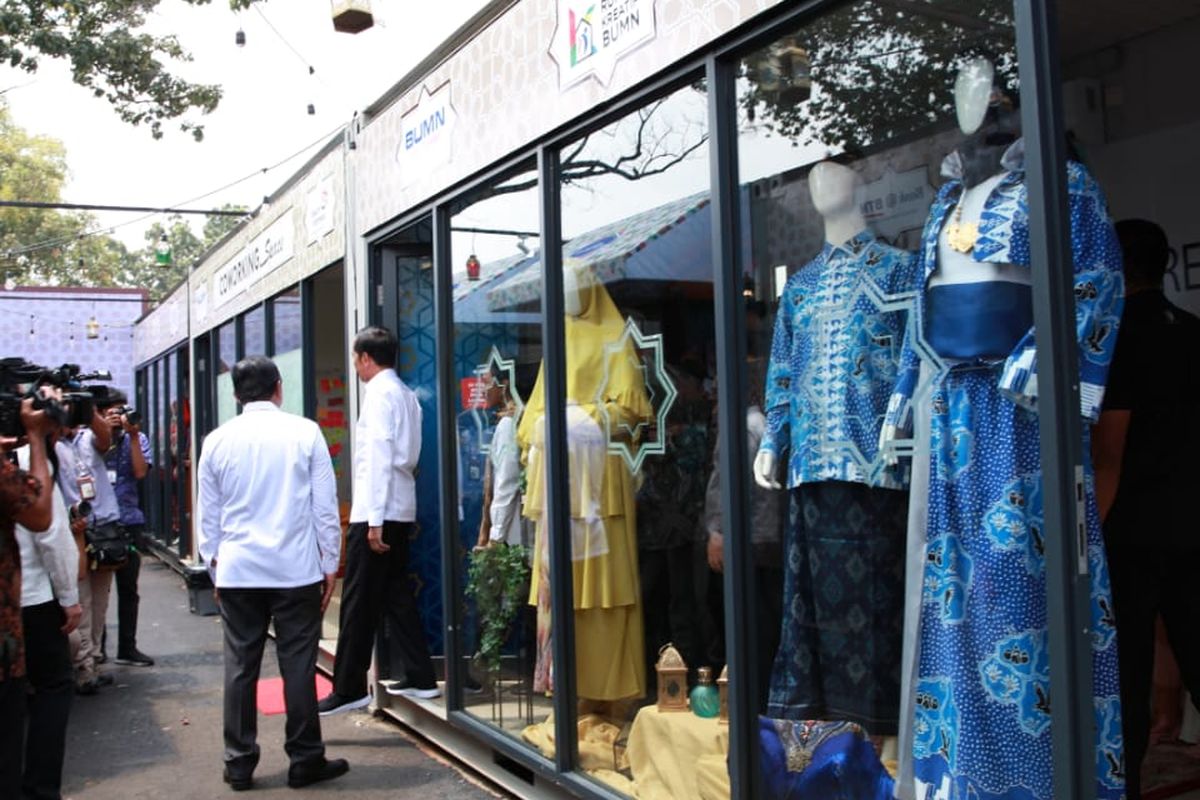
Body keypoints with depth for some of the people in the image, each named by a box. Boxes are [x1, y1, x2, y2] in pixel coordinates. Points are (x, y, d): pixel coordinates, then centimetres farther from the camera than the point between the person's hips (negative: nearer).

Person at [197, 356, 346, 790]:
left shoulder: (217, 441, 3)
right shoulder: (305, 432, -3)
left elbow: (208, 514, 9)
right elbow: (326, 505, -2)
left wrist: (214, 566, 20)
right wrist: (330, 563, 6)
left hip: (237, 571, 2)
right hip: (296, 568, -2)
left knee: (240, 667, 8)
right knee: (298, 665, 4)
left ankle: (239, 763, 15)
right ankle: (305, 760, 11)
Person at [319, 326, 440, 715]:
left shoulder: (379, 392, -10)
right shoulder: (406, 394, 16)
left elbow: (379, 456, -17)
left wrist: (374, 518, -19)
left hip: (376, 511, -9)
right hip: (402, 510, 9)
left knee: (359, 603, -3)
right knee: (396, 595, 13)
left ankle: (349, 688, 3)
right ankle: (420, 677, 15)